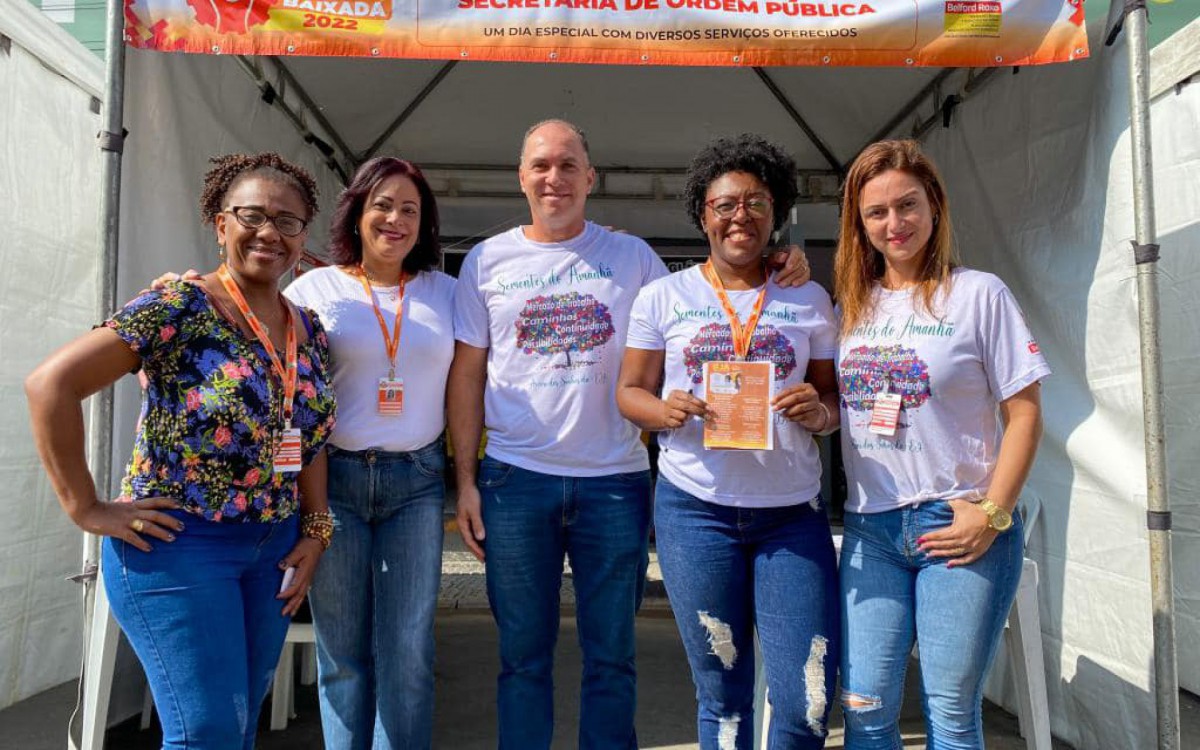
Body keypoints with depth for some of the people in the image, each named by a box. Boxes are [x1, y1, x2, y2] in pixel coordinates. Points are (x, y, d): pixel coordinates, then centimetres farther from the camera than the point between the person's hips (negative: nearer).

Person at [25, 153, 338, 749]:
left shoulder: (311, 331, 7)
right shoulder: (178, 307, -13)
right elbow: (50, 385, -16)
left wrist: (315, 528, 6)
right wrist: (86, 509, -16)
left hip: (274, 550, 6)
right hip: (178, 543, -6)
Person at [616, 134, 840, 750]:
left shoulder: (809, 299, 8)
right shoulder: (663, 296, 5)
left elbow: (835, 397, 11)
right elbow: (630, 392, 7)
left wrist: (819, 410, -12)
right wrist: (667, 411, -15)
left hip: (793, 509, 1)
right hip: (696, 507, -1)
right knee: (721, 696, 10)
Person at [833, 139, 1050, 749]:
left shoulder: (979, 294, -3)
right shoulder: (851, 305, 9)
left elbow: (1023, 413, -4)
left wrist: (991, 514, -11)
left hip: (958, 527, -3)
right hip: (870, 528, 4)